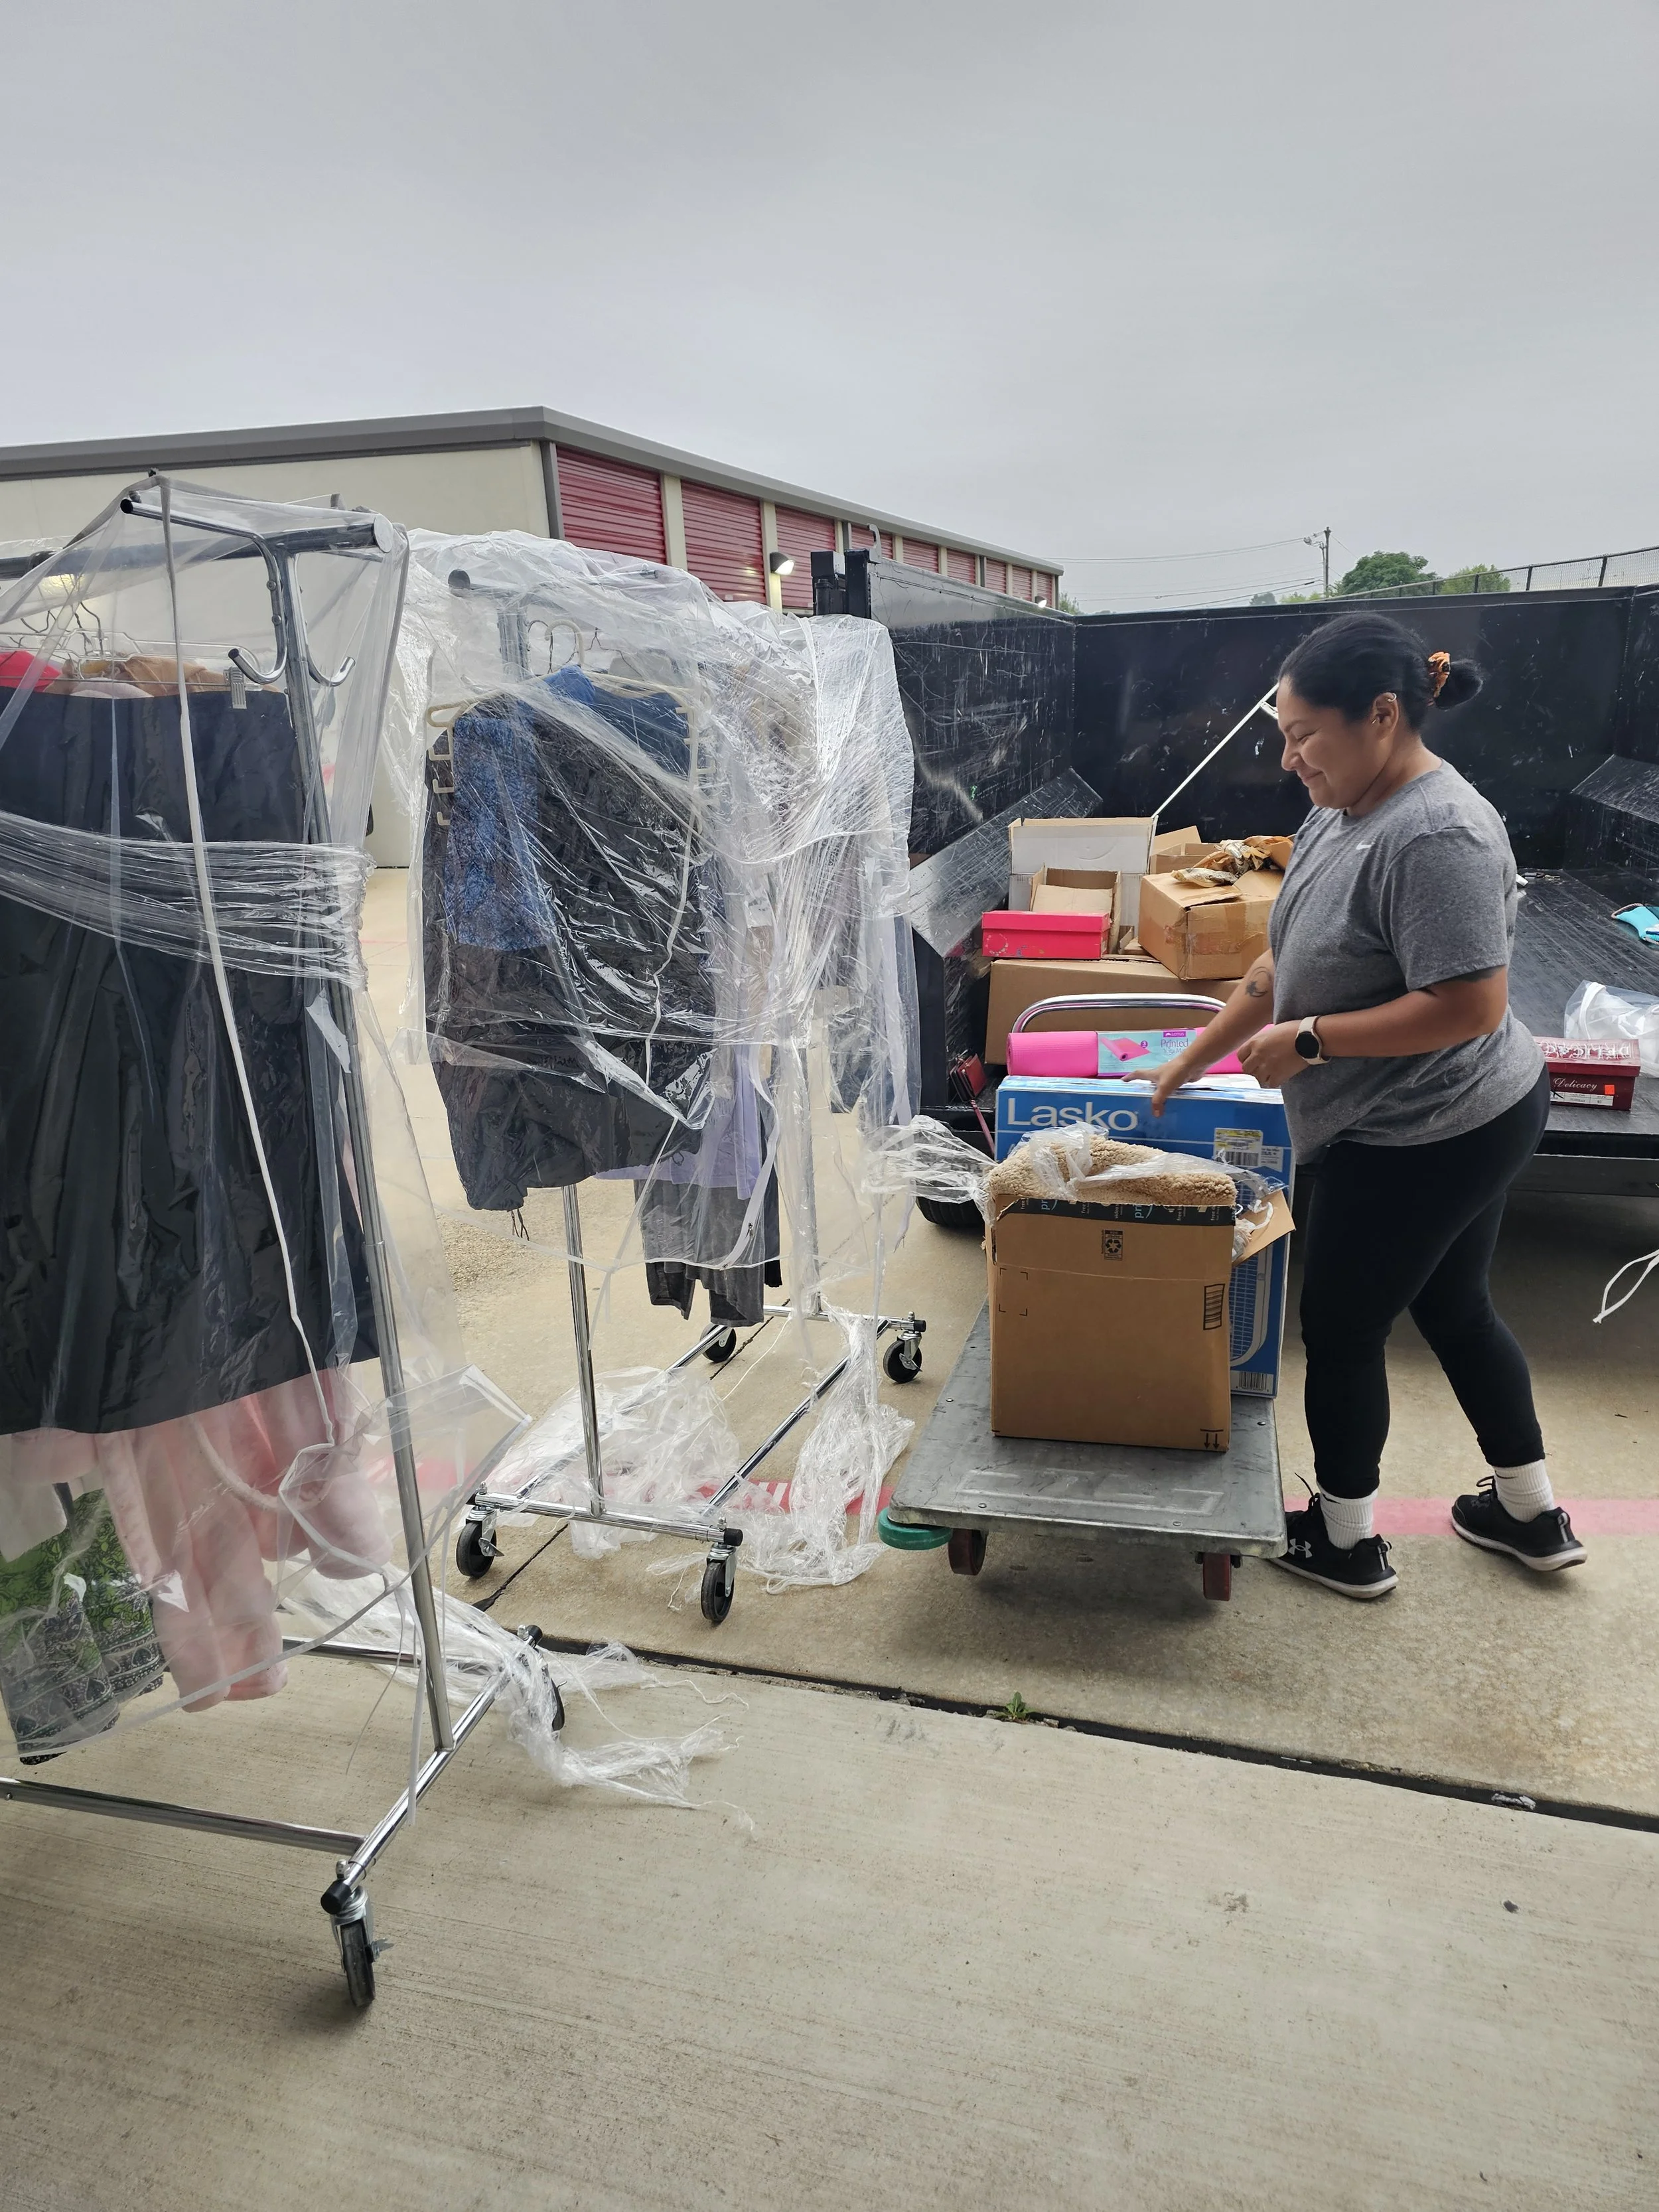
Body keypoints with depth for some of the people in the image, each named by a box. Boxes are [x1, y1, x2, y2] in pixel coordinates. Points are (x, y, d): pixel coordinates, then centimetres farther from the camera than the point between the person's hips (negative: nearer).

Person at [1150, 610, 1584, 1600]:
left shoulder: (1436, 836, -25)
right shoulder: (1341, 816, 5)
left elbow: (1470, 1006, -29)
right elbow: (1281, 964, 10)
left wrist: (1308, 1038, -21)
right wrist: (1190, 1064, 12)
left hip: (1426, 1138, -10)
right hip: (1469, 1122, 10)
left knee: (1341, 1329, 7)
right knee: (1456, 1308, 23)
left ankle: (1344, 1541, 27)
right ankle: (1532, 1514, 42)